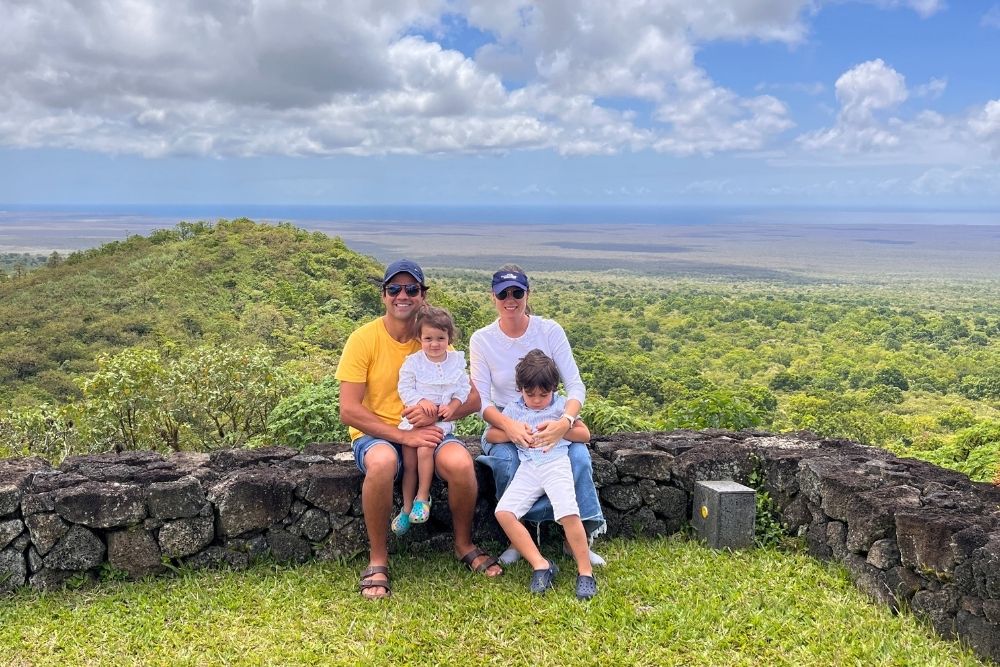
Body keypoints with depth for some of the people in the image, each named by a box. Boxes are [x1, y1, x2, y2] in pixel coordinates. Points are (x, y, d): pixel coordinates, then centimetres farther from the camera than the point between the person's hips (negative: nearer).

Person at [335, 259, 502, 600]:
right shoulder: (363, 339, -9)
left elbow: (473, 398, -2)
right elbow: (349, 410, -14)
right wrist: (403, 435, -23)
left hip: (426, 431, 3)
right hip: (376, 434, -2)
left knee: (461, 463, -28)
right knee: (382, 462, -38)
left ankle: (464, 545, 1)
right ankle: (378, 560, -15)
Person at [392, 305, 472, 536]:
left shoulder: (457, 361, 3)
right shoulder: (413, 362, -1)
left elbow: (463, 389, 5)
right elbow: (405, 388, -2)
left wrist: (452, 406, -12)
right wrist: (421, 401, -17)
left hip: (441, 419, -1)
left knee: (425, 449, -26)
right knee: (408, 461, -5)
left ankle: (422, 497, -10)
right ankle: (407, 508, 10)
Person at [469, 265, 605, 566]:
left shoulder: (550, 331, -7)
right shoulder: (481, 340, -6)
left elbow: (575, 385, -12)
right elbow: (481, 401, -11)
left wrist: (565, 421, -34)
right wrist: (509, 425, -33)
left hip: (549, 421, 1)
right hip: (503, 425, 0)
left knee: (579, 457, -29)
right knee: (507, 462, -34)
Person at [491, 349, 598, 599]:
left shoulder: (561, 405, 11)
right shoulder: (514, 409, 16)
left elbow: (585, 433, 10)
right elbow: (490, 435, 13)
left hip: (556, 463, -3)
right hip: (527, 468, 3)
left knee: (568, 513, -26)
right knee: (503, 512, -18)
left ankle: (585, 572, -11)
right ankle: (540, 565, -15)